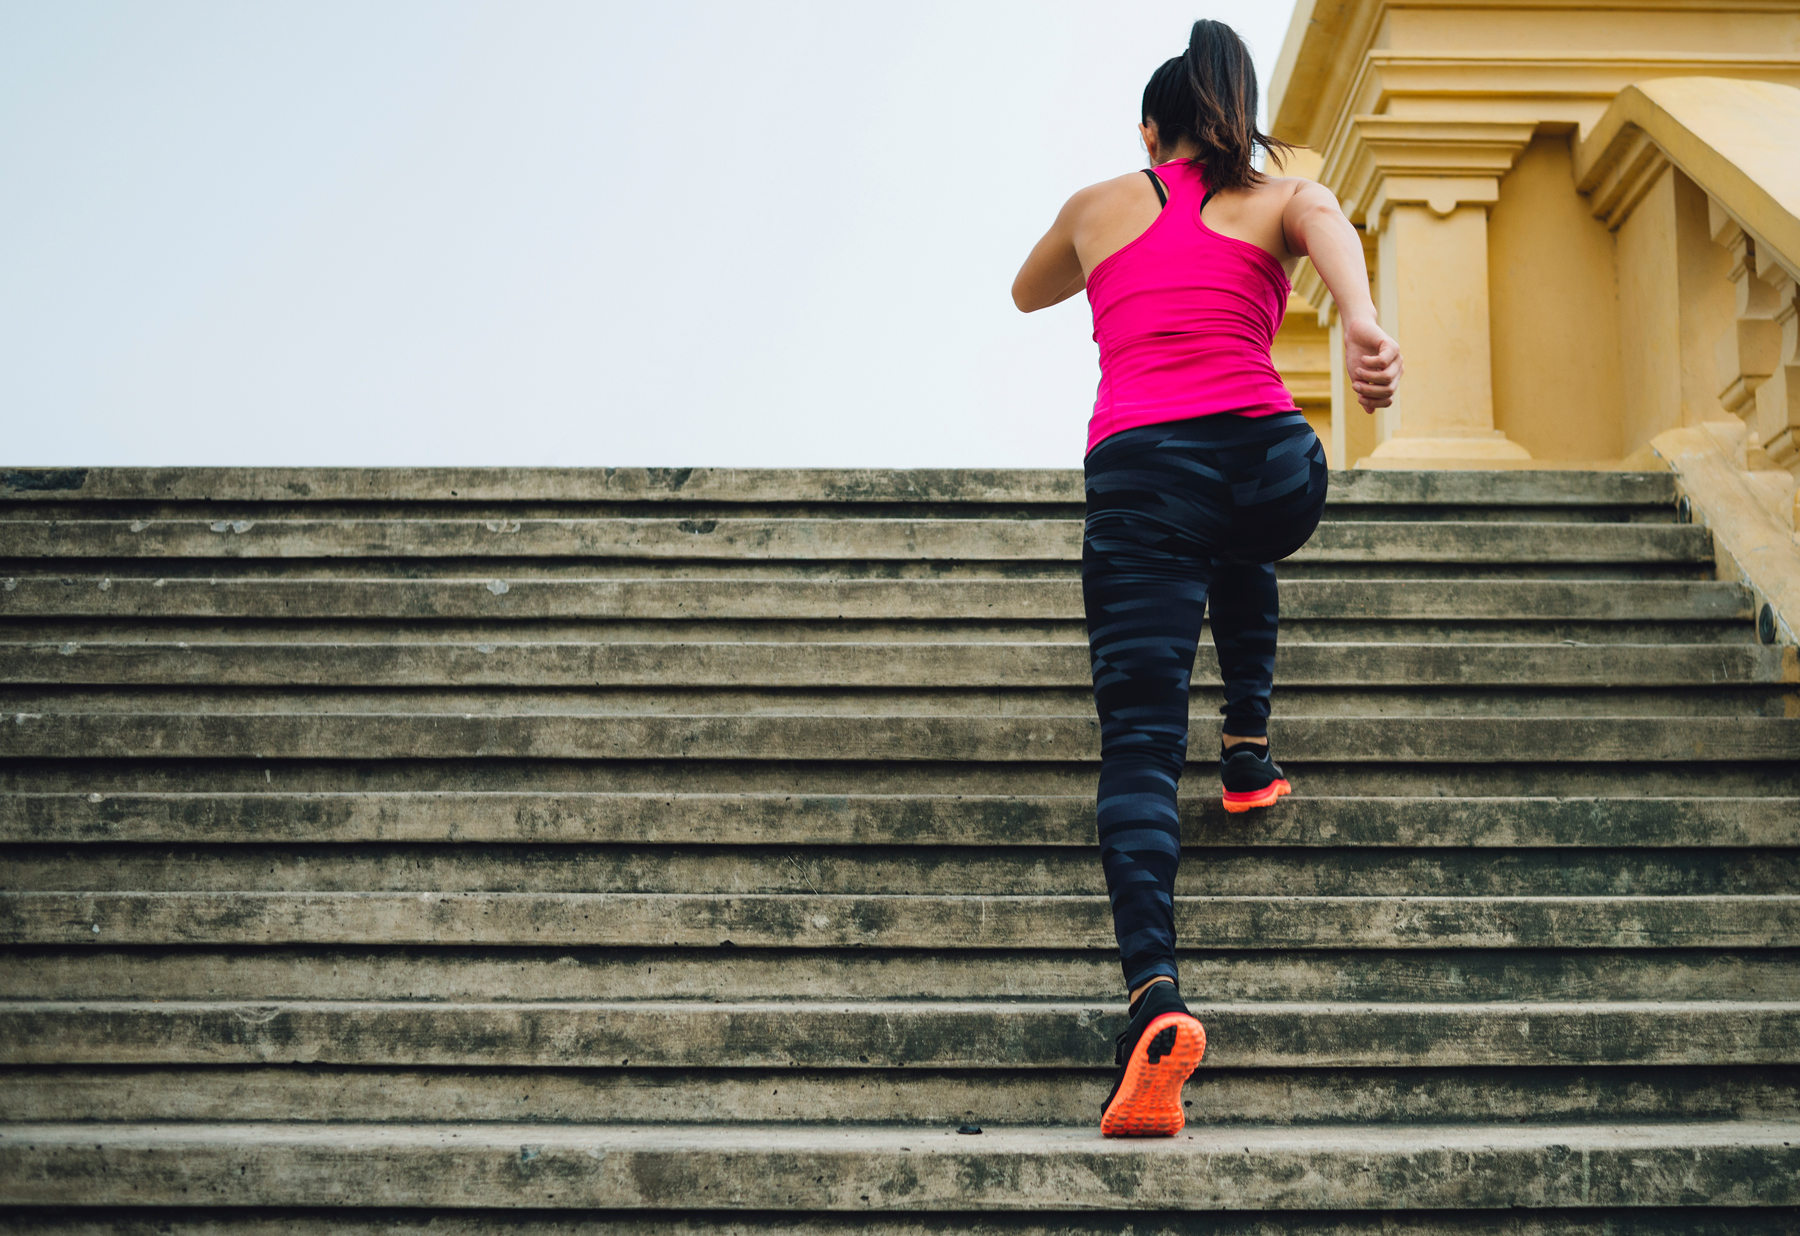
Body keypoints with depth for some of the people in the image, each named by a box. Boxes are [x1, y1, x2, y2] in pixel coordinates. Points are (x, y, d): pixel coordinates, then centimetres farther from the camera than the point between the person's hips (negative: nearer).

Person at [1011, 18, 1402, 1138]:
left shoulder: (1100, 205, 24)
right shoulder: (1286, 199, 20)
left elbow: (1028, 294, 44)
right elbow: (1332, 231, -6)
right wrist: (1364, 326, -26)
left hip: (1140, 467, -1)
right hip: (1271, 459, 2)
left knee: (1140, 743, -9)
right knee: (1240, 555, 42)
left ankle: (1156, 993, -29)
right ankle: (1251, 748, 35)